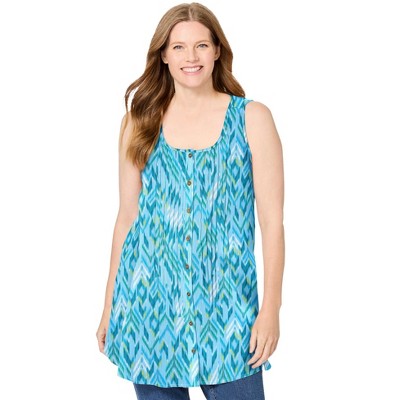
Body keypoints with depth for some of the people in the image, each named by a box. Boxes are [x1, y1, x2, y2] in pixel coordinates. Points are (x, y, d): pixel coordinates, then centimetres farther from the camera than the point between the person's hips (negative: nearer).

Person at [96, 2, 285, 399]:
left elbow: (272, 220, -2)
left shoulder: (251, 118, -1)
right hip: (148, 301, 2)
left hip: (224, 304, -2)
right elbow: (127, 216, 9)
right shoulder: (141, 121, 5)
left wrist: (270, 310, -7)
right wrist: (109, 307, 10)